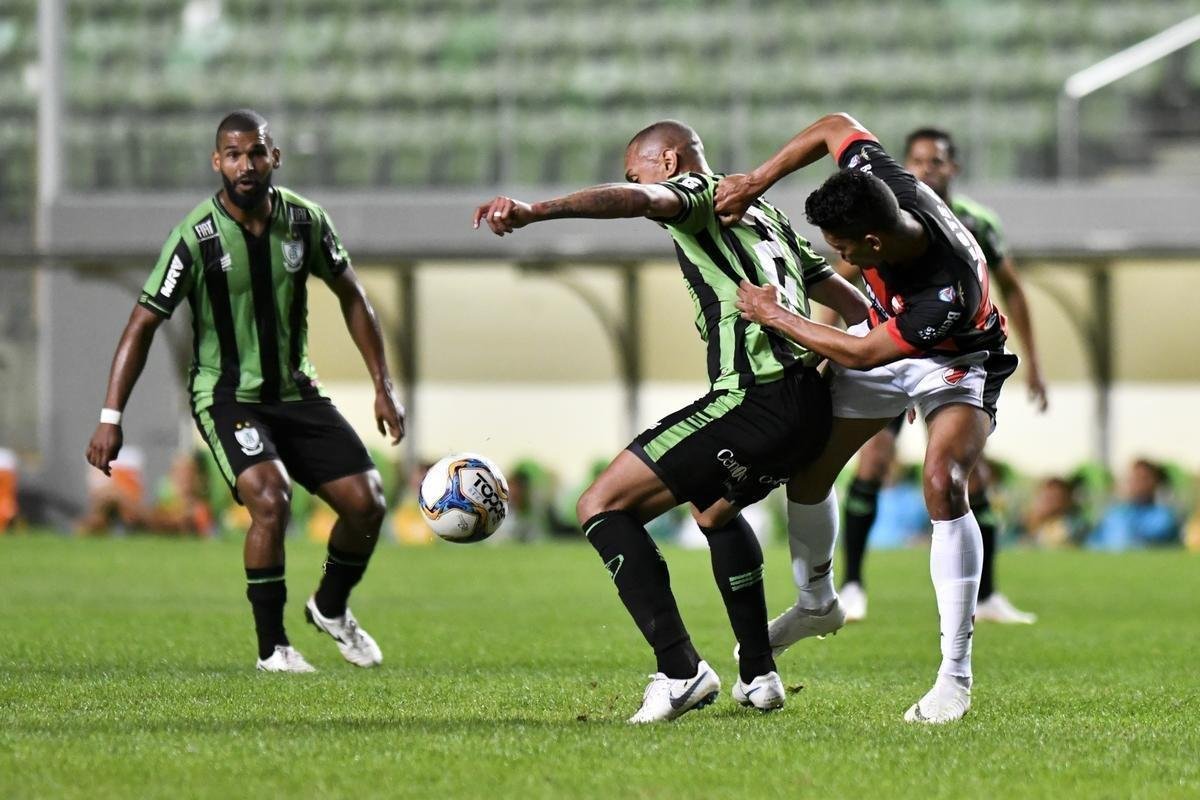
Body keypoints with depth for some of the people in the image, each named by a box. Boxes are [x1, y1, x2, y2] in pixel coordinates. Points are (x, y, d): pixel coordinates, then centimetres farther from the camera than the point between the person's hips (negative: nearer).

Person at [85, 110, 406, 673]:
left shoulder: (304, 221, -5)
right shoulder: (196, 237, -17)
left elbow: (350, 295, 10)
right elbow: (143, 324, -11)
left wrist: (383, 387, 8)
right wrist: (111, 417, -16)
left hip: (295, 390, 5)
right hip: (227, 395, -5)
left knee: (366, 502, -5)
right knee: (271, 501, -28)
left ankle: (330, 608, 25)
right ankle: (272, 647, -12)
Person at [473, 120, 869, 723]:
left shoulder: (701, 193, 3)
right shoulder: (767, 215, 30)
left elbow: (635, 200, -21)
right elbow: (855, 305, 33)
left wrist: (536, 212, -35)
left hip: (753, 398, -9)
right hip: (810, 405, 10)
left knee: (603, 508, -6)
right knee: (715, 512, 36)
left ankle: (680, 670, -18)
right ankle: (758, 676, 30)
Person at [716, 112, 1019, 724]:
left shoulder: (950, 294, -43)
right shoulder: (882, 183, -28)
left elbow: (860, 355, -31)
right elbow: (833, 127, -7)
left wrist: (774, 316, -21)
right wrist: (756, 182, -16)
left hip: (956, 360, -7)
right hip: (884, 335, 7)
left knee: (943, 485, -29)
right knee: (807, 471, 7)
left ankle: (956, 674, -23)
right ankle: (817, 604, 36)